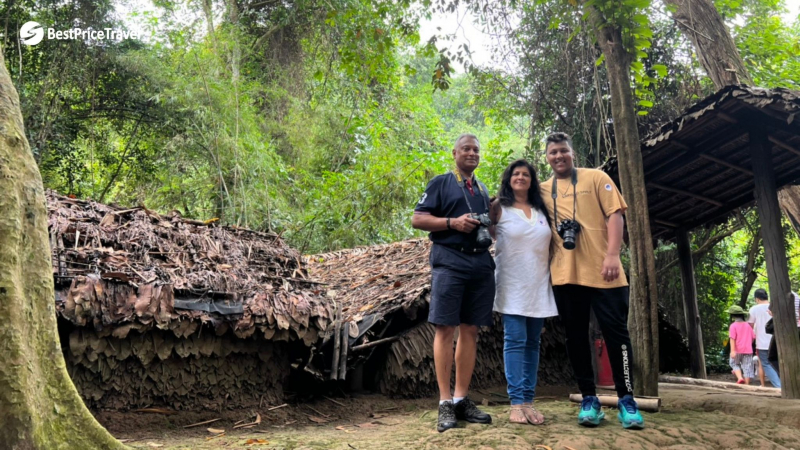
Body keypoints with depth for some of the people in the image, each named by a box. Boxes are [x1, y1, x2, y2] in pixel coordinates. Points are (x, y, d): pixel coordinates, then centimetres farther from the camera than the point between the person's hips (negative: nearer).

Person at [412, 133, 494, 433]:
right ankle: (445, 402, -1)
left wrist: (490, 230, 5)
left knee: (470, 330, 5)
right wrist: (453, 222, -15)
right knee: (445, 329, -7)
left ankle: (462, 399, 12)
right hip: (450, 260, -6)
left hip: (481, 262, 6)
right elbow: (417, 219, -4)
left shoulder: (483, 190, 22)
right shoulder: (440, 183, 4)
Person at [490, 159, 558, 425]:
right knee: (515, 341, -9)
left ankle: (528, 401, 8)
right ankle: (517, 403, -8)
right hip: (512, 284, -4)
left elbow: (549, 245, 17)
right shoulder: (499, 208, 2)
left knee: (532, 343, 4)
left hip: (539, 285, 4)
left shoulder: (541, 210, 14)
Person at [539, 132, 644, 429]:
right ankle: (589, 399, 16)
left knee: (615, 332, 0)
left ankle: (626, 399, 11)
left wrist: (612, 255, -13)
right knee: (575, 336, 6)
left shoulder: (596, 178, 6)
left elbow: (614, 214, -2)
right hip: (564, 274, 3)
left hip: (601, 271, -3)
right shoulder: (542, 190, 14)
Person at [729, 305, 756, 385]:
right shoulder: (748, 326, 7)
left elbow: (732, 338, -16)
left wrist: (732, 350, -19)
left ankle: (740, 378, -4)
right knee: (747, 367, 6)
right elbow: (753, 337, 11)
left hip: (737, 350, -3)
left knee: (734, 364, 16)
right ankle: (747, 384, 6)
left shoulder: (733, 325, -9)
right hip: (748, 350, 3)